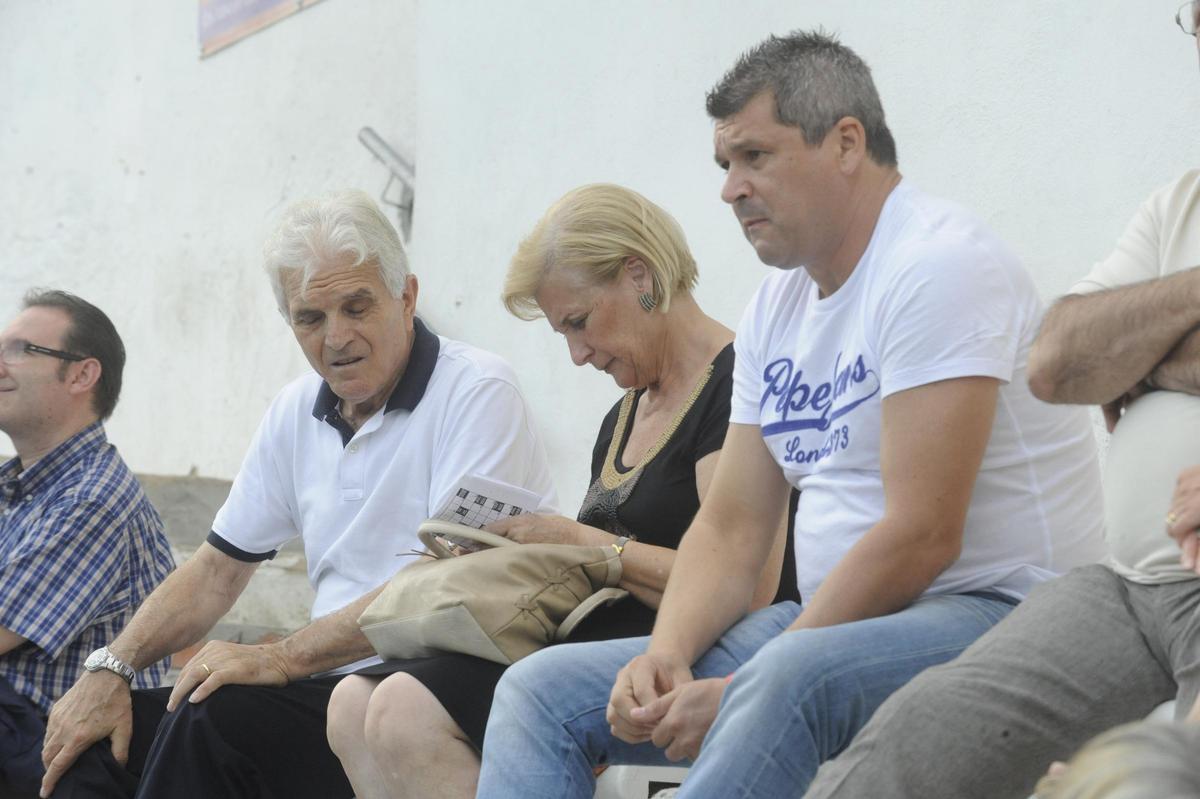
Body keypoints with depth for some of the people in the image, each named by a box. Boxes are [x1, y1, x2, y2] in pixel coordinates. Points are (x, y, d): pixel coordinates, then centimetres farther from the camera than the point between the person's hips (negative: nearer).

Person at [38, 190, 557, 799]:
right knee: (88, 734, -7)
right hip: (328, 688, 7)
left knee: (214, 717, -29)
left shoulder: (477, 391, -10)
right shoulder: (297, 412, 13)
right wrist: (110, 670, 1)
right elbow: (218, 568, 17)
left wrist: (281, 658, -22)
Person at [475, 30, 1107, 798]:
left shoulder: (938, 266, -14)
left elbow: (920, 537, -21)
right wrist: (669, 651, -8)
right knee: (541, 691, 1)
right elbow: (731, 527, 13)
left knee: (793, 676, -41)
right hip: (829, 622, 9)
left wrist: (742, 693, -20)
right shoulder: (778, 305, 14)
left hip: (990, 614, -9)